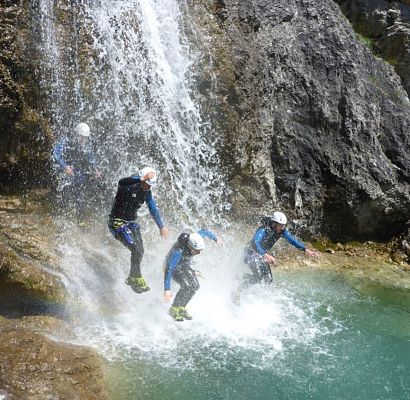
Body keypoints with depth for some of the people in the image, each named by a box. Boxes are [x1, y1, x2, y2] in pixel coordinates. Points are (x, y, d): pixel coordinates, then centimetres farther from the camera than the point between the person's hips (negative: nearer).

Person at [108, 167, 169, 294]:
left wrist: (162, 226, 12)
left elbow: (153, 209, 12)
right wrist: (142, 178, -60)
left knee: (140, 251, 5)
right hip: (117, 223, -7)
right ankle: (136, 278, -4)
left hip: (131, 223, 8)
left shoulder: (147, 192, 1)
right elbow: (122, 182, -46)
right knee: (136, 249, -18)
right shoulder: (129, 186, -20)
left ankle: (132, 278, 23)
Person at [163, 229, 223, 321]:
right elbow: (168, 270, -42)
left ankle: (181, 308, 9)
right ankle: (174, 310, -7)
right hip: (174, 267, -6)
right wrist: (167, 289, -44)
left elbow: (204, 232, -4)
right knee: (187, 285, -25)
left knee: (195, 285, -9)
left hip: (185, 265, 7)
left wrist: (216, 239, 12)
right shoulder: (178, 251, -43)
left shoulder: (194, 238, -27)